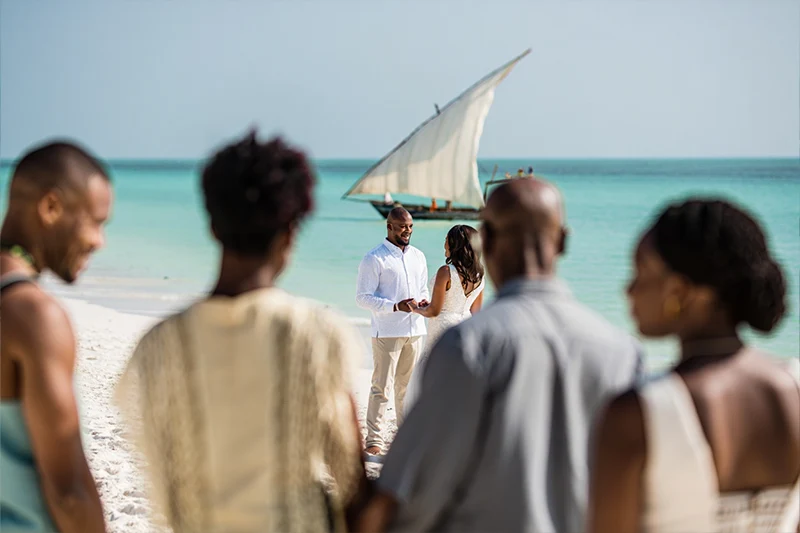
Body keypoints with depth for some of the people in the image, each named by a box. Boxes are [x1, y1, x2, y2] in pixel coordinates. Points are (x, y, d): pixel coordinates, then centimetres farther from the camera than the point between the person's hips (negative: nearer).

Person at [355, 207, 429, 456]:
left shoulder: (418, 256, 13)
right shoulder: (374, 259, -7)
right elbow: (362, 297, -10)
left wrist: (425, 302, -1)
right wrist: (395, 306, -20)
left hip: (414, 330, 6)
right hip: (387, 332, -6)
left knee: (407, 386, 11)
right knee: (382, 387, -5)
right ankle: (373, 440, -1)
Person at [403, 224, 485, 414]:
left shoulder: (446, 271, -18)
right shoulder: (479, 275, 3)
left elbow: (434, 310, -16)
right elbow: (475, 311, 10)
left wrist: (417, 309, 3)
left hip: (443, 330, -7)